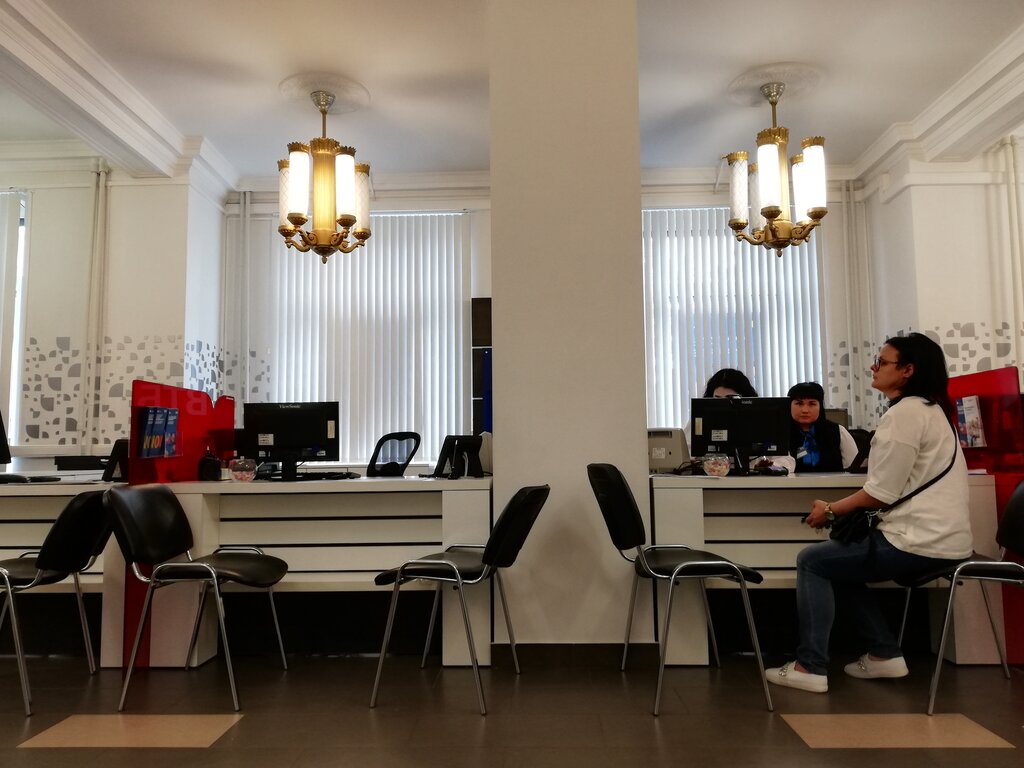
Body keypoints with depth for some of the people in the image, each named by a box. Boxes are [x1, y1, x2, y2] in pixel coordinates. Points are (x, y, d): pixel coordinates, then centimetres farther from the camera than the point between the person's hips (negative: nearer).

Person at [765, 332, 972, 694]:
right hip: (937, 535, 10)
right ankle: (884, 653, 21)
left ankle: (811, 668, 1)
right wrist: (844, 510, 9)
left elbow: (881, 493, -17)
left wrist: (831, 511, -3)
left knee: (811, 561, -1)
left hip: (920, 541, -10)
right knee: (838, 558, 22)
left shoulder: (904, 412, -15)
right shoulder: (929, 409, 17)